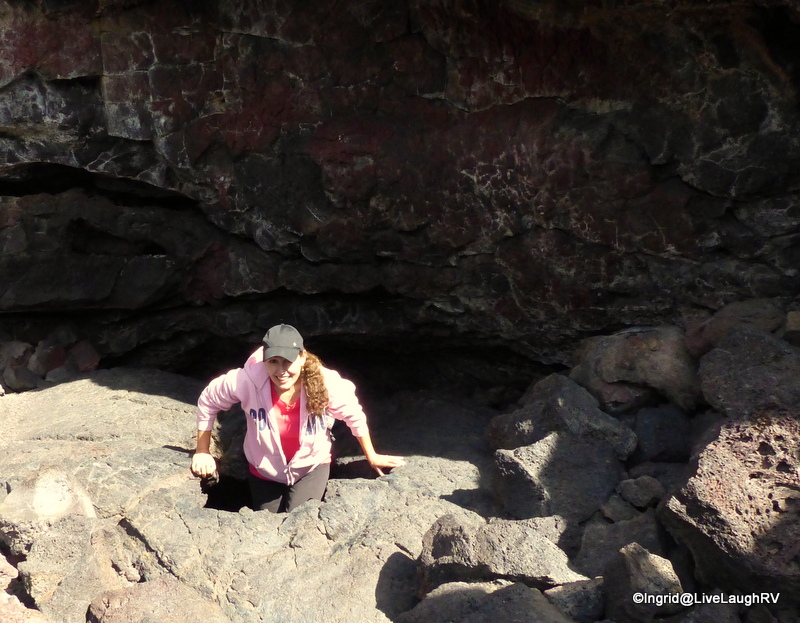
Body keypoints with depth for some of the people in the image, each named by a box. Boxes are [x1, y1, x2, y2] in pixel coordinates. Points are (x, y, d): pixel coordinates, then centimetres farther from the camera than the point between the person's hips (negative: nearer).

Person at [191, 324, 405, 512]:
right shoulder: (247, 381, -32)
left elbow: (354, 416, -10)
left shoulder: (326, 383, -29)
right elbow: (208, 402, -13)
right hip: (265, 472, 1)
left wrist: (371, 457, 1)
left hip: (311, 467, -1)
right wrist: (202, 452, -6)